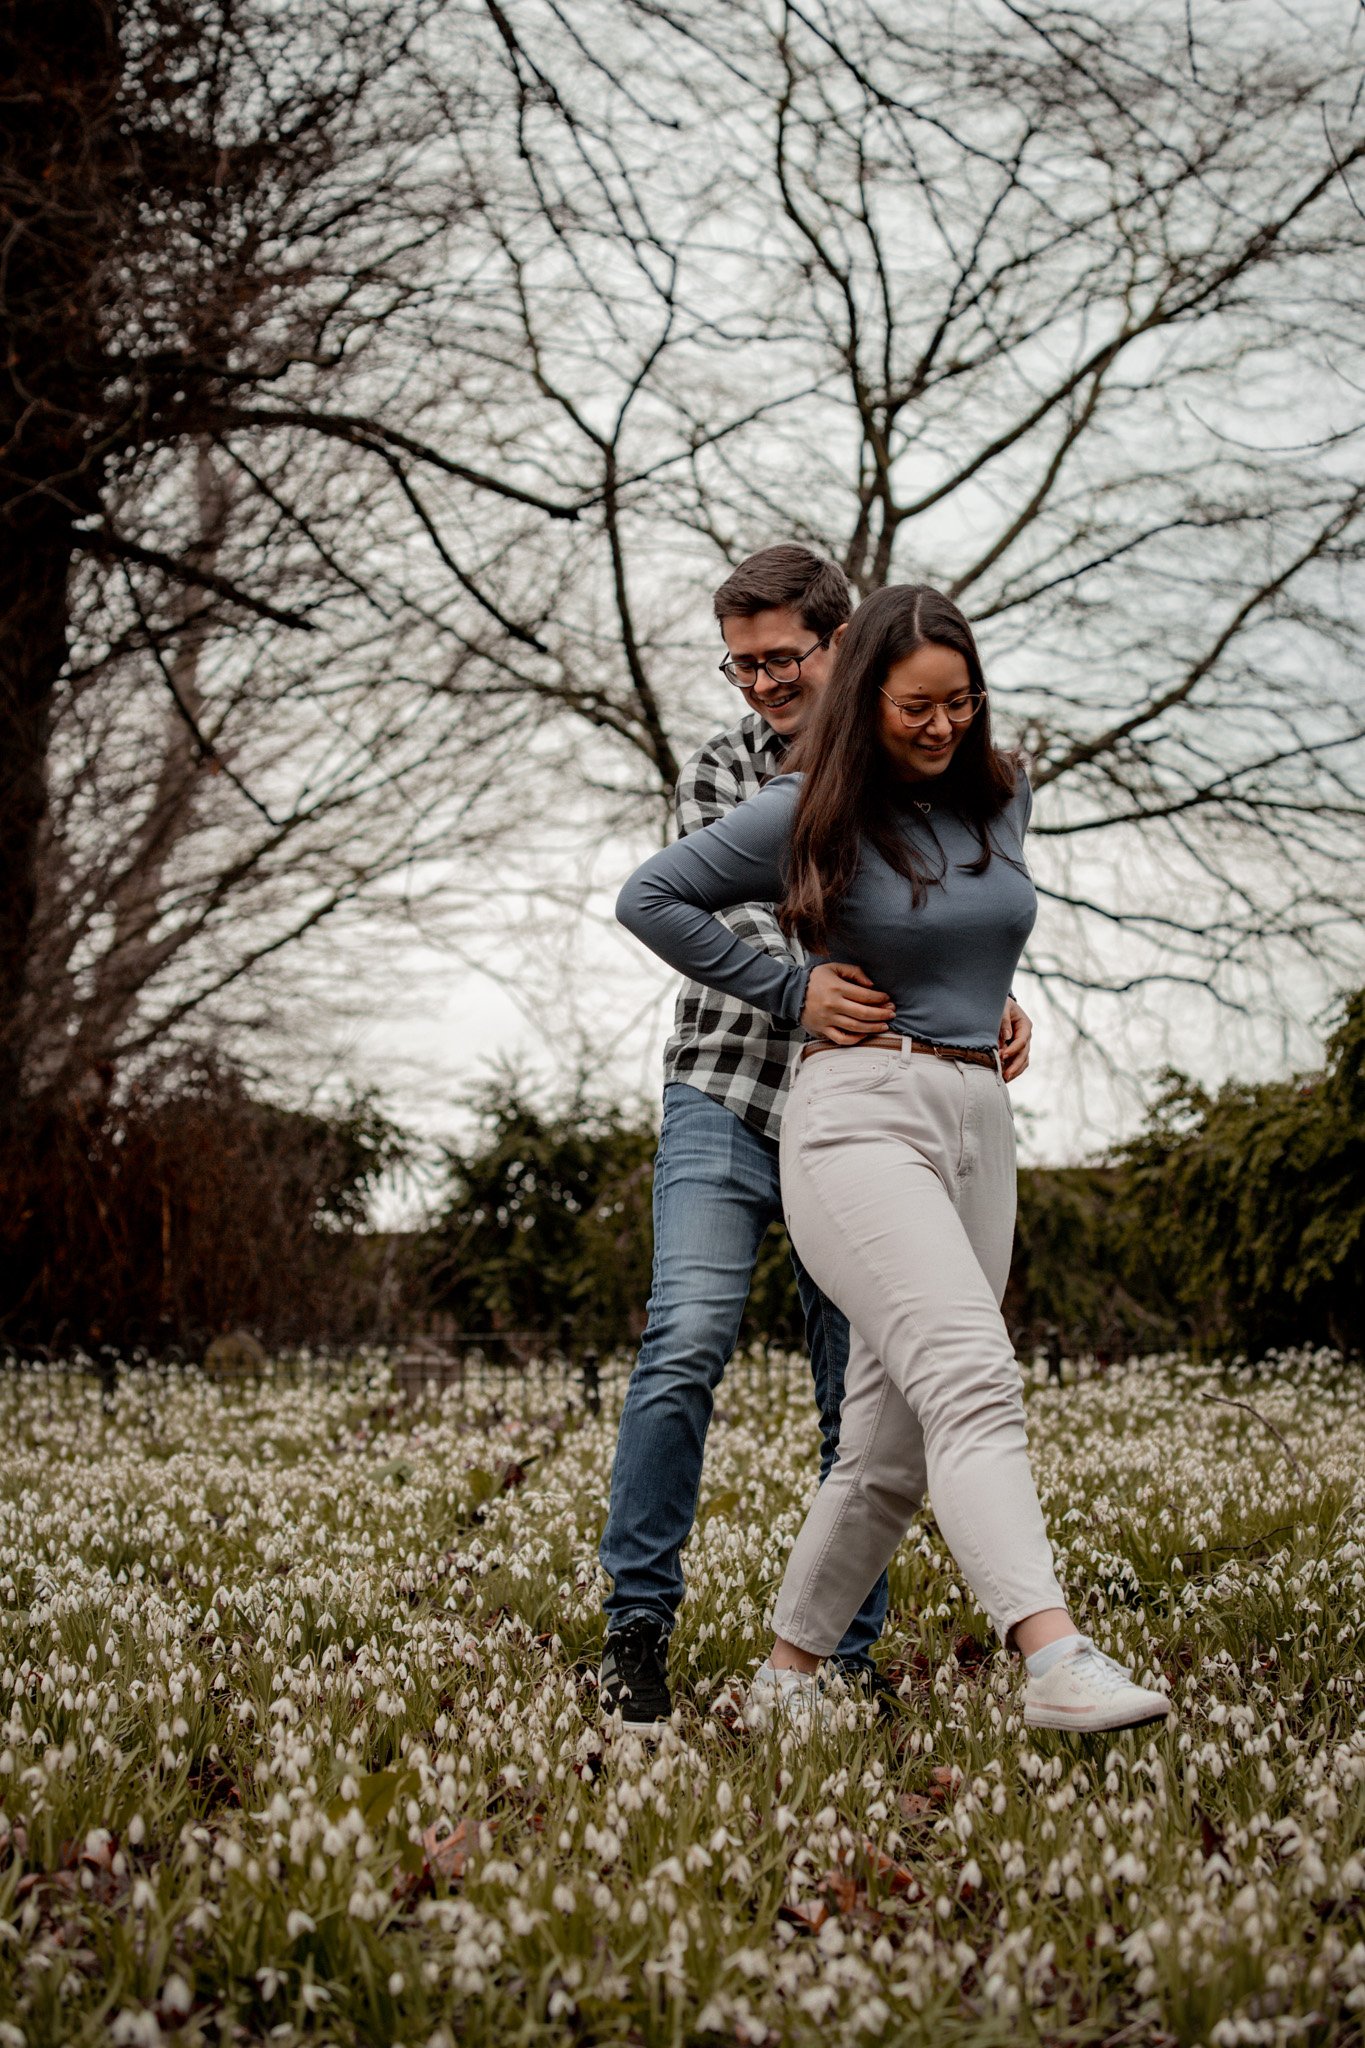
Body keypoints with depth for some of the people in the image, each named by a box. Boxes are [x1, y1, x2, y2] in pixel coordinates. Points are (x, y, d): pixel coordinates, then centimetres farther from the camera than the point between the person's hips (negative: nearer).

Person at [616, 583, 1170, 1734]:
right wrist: (791, 991, 1)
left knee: (889, 1448, 6)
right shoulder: (809, 815, -3)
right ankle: (1056, 1660, -38)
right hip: (860, 1119, -6)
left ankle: (788, 1672, 18)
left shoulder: (1003, 796, 13)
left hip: (980, 1129, 6)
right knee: (973, 1379, -25)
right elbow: (650, 899, 2)